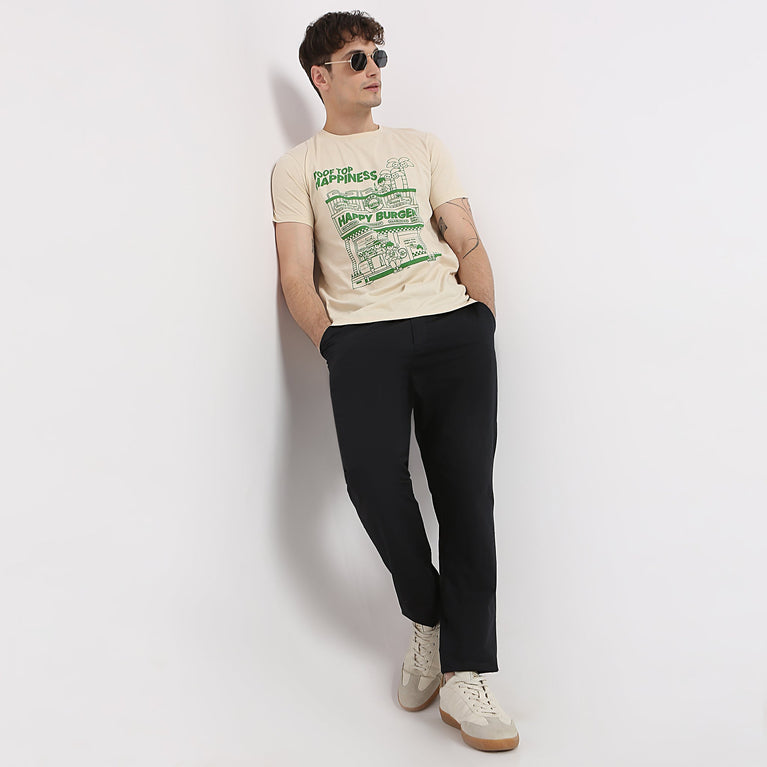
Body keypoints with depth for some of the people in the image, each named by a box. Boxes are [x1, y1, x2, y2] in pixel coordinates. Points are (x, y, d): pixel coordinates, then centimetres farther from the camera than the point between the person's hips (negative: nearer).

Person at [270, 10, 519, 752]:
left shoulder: (420, 145, 25)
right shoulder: (296, 166, 17)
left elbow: (468, 244, 18)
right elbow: (296, 274, 7)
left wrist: (484, 325, 3)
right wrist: (335, 345, -6)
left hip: (452, 326, 2)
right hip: (362, 335, -2)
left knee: (467, 487, -12)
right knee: (373, 478, -24)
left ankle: (463, 673, -4)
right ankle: (426, 617, 5)